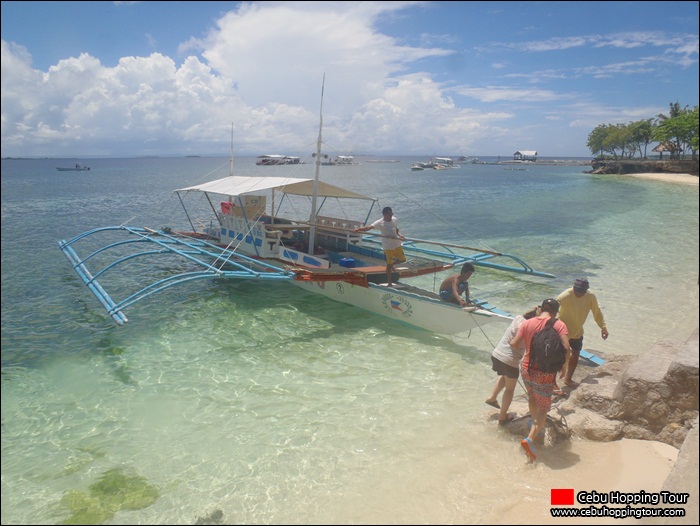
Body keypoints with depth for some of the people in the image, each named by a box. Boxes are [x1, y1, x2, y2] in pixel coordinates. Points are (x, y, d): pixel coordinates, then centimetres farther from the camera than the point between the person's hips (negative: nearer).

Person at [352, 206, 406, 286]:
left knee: (402, 259, 17)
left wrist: (399, 235, -6)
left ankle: (392, 264, 45)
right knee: (389, 265, 2)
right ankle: (389, 283, 15)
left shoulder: (395, 220, -2)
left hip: (397, 244, 5)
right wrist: (358, 229, -45)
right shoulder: (380, 223, -18)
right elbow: (369, 227, -31)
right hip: (388, 247, -5)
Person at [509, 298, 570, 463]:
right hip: (545, 374, -4)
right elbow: (566, 348, -19)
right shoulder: (559, 325, -9)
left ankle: (536, 427, 47)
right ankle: (530, 438, -7)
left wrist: (517, 343, 17)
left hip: (526, 369, 4)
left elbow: (514, 344, -6)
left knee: (532, 397, 29)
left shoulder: (527, 323, -2)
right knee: (544, 407, 10)